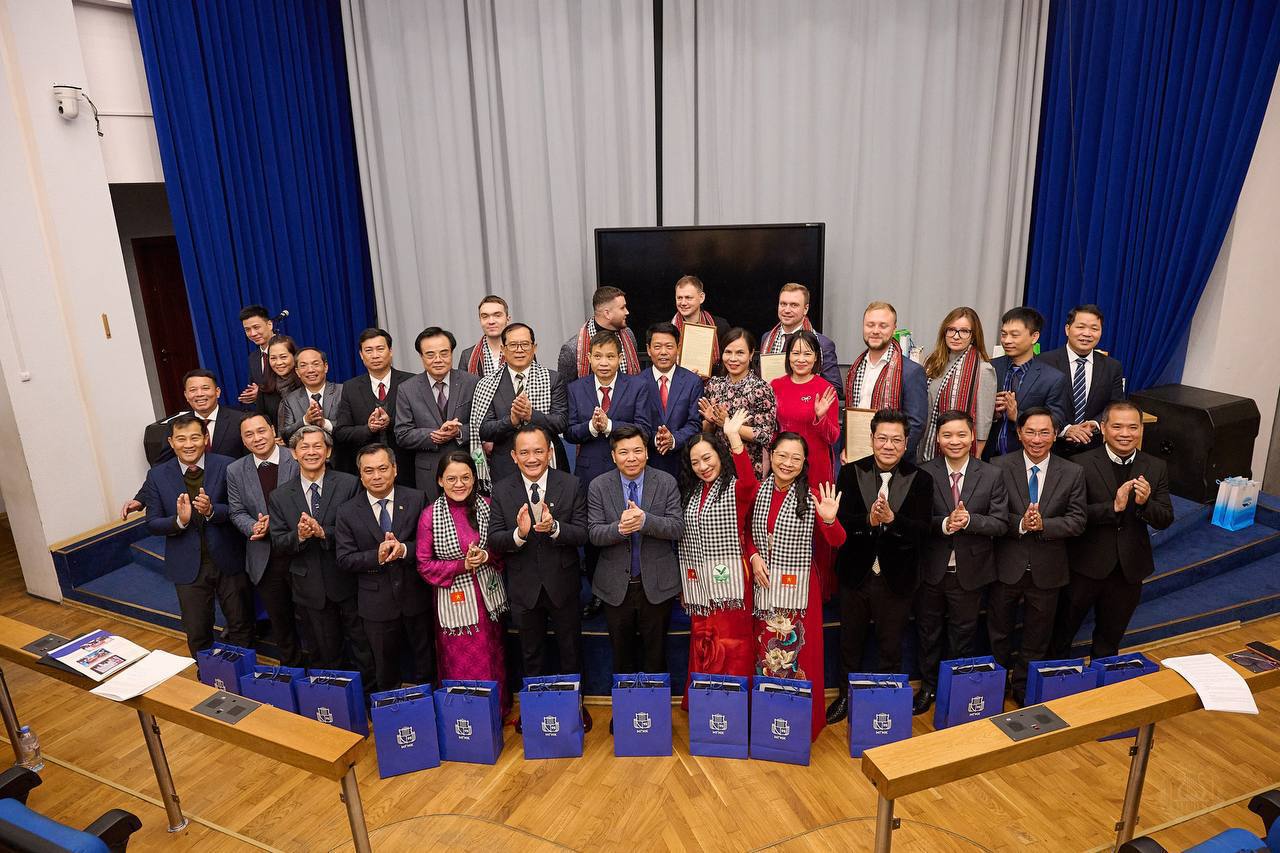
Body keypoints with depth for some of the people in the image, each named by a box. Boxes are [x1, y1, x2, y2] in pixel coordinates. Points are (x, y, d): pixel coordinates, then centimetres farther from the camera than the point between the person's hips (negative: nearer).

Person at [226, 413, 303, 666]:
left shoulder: (298, 461, -10)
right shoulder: (235, 471, 2)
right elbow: (237, 512, 4)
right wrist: (254, 527, -17)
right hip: (264, 560, 3)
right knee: (279, 620, 19)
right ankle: (291, 667, 38)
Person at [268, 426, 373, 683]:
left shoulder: (349, 485, -6)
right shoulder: (280, 496, 3)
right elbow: (278, 543, 1)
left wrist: (324, 533, -23)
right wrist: (298, 535, -19)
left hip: (349, 583, -2)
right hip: (310, 588, 2)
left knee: (364, 649, 9)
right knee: (327, 655, 17)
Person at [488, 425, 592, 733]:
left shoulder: (571, 485, -9)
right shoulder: (501, 490, -6)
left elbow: (582, 534, -13)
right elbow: (494, 540, -10)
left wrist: (554, 527, -33)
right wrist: (518, 534, -31)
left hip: (562, 584, -1)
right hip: (524, 587, 1)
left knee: (571, 650, 17)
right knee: (531, 654, 20)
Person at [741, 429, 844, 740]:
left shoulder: (812, 495, -10)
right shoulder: (758, 490, 0)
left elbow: (836, 542, -12)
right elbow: (747, 533, 13)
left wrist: (829, 519, -32)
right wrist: (754, 557, -5)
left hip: (797, 586, -3)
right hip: (764, 583, 3)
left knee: (796, 649, 3)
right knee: (765, 648, 13)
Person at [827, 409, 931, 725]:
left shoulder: (920, 479, -7)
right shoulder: (851, 473, -7)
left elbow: (922, 530, -16)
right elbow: (839, 520, -16)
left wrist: (891, 519, -33)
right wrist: (868, 520, -34)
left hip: (896, 579, -1)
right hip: (855, 575, 1)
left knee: (891, 646, 16)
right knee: (850, 641, 19)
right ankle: (846, 695, 39)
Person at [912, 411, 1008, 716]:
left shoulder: (992, 476, -4)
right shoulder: (924, 473, -8)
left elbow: (1000, 523, -6)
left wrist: (969, 520, -23)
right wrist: (944, 524, -27)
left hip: (970, 572, 0)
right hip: (931, 569, 0)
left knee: (964, 633, 16)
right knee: (928, 631, 16)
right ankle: (928, 687, 34)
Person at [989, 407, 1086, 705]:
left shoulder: (1072, 473, -3)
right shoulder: (1000, 467, -9)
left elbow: (1077, 522, -7)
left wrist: (1043, 524, -22)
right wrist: (1020, 523, -27)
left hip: (1046, 569, 1)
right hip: (1007, 566, -1)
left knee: (1036, 638, 18)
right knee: (999, 634, 16)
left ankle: (1024, 688, 37)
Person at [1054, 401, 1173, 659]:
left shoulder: (1156, 468, 0)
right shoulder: (1082, 464, -12)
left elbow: (1165, 520, -2)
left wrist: (1145, 502, -22)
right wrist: (1113, 507, -28)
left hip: (1129, 569, 4)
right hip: (1086, 565, -3)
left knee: (1110, 639, 22)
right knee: (1062, 631, 12)